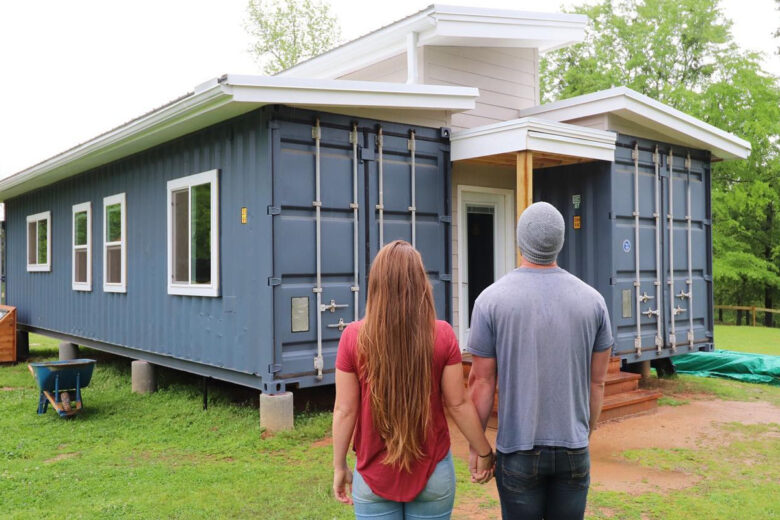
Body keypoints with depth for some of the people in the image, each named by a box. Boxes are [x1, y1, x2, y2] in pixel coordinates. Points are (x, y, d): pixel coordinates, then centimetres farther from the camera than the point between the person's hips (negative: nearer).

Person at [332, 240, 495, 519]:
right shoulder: (442, 334, -12)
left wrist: (339, 466, 4)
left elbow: (344, 410, -8)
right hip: (433, 471, 1)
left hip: (374, 474, 0)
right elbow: (458, 404, -7)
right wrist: (484, 452, 7)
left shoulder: (354, 336, -12)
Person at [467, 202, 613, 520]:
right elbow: (597, 382, 4)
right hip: (573, 448, 2)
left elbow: (482, 381, -7)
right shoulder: (592, 299, -2)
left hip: (518, 450, -2)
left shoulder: (492, 299, -10)